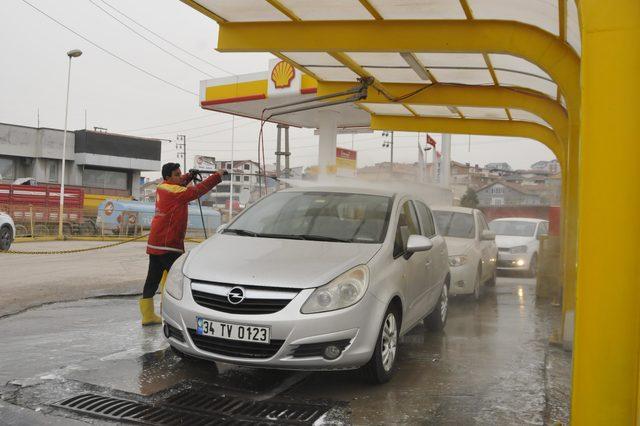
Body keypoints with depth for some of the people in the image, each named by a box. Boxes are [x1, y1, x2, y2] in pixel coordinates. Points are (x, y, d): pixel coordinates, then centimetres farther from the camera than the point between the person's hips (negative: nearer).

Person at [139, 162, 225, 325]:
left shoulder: (162, 188, 11)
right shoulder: (174, 192, -15)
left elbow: (179, 185, 31)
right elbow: (196, 191, -25)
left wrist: (189, 176, 13)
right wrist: (217, 176, -22)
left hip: (154, 243, 10)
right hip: (168, 245, -10)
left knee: (153, 278, 11)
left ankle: (148, 315, 17)